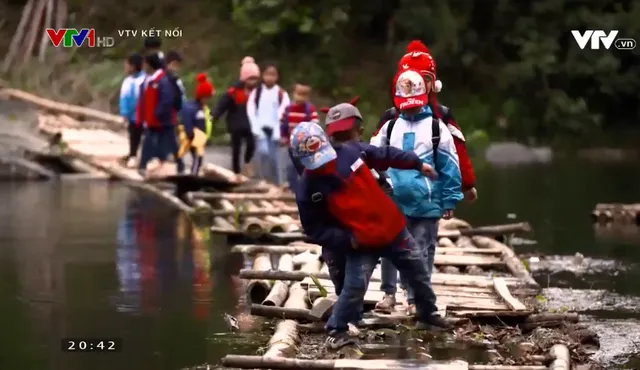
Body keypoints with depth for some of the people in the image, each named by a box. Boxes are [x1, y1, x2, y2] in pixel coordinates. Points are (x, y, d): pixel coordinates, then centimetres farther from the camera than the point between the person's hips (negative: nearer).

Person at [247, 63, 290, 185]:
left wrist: (278, 132, -14)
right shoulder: (256, 92, 6)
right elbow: (251, 111, 1)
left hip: (274, 130, 0)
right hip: (261, 129, 0)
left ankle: (277, 184, 12)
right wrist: (256, 129, -10)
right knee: (263, 151, -20)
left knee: (274, 157, 0)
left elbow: (284, 113, -5)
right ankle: (264, 181, -5)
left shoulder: (282, 94, 1)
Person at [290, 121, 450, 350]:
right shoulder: (308, 190, -17)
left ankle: (428, 314, 40)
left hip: (392, 228, 4)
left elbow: (385, 155, 6)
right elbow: (315, 230, -11)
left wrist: (417, 164, 11)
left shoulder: (351, 152, -11)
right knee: (354, 287, -16)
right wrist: (347, 240, -18)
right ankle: (337, 330, 5)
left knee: (417, 270, 18)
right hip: (361, 244, -4)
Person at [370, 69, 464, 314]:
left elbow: (449, 166, -1)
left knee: (422, 252, 4)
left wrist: (450, 200, -2)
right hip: (393, 202, 3)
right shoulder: (390, 127, 8)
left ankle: (418, 298, 12)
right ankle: (389, 293, 17)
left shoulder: (436, 127, -1)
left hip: (426, 204, -3)